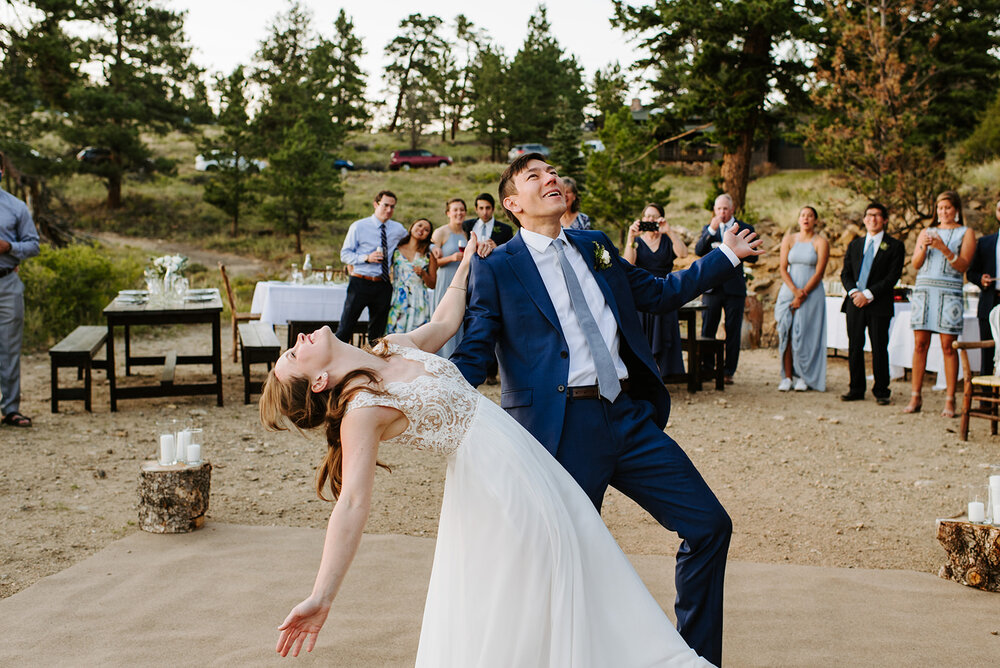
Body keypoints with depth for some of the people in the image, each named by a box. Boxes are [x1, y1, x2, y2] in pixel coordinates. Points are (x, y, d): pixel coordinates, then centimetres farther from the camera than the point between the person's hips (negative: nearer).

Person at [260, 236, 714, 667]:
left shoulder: (393, 348, 3)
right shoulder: (359, 411, -21)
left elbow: (444, 321, 22)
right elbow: (353, 504, -29)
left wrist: (466, 262, 21)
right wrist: (321, 598, -39)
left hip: (526, 465, 8)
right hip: (495, 485, -8)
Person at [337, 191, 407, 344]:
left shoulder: (398, 229, 10)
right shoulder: (358, 227, 1)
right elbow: (344, 255, -1)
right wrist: (367, 258, -16)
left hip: (383, 285, 3)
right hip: (360, 283, -3)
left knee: (378, 331, 9)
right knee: (346, 328, -5)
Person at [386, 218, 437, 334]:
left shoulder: (429, 256, 10)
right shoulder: (396, 250, 9)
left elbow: (432, 285, 8)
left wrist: (423, 273, -7)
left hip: (418, 303, 0)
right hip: (397, 302, 0)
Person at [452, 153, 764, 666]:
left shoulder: (595, 246, 17)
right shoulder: (496, 269, 1)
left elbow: (655, 293, 28)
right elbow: (473, 354, -3)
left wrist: (726, 256, 30)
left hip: (629, 417, 6)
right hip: (562, 428, -5)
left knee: (709, 525, 4)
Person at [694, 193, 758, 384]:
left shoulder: (745, 229, 5)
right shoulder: (708, 229, 10)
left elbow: (753, 257, -3)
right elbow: (698, 251, -6)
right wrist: (711, 231, -16)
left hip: (734, 287, -1)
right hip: (711, 287, 1)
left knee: (733, 331, 1)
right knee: (707, 330, 4)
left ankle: (729, 372, 8)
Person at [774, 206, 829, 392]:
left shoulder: (821, 242, -1)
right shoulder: (789, 239, 7)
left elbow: (819, 273, -6)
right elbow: (783, 268, 2)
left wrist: (803, 294, -12)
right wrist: (794, 290, -12)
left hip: (812, 294, -2)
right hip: (789, 291, 2)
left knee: (806, 335, -4)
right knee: (786, 333, -4)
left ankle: (803, 377, 3)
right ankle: (787, 377, 0)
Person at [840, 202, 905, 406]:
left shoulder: (894, 246, 2)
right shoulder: (854, 245, 16)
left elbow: (893, 276, -6)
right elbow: (845, 273, 12)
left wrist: (868, 294, -14)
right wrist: (854, 292, -8)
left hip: (879, 304, -4)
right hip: (855, 303, 4)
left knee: (879, 348, -2)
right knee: (854, 347, 5)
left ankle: (881, 391, 6)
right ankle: (856, 389, 14)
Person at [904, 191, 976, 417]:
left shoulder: (966, 233, 9)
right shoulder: (926, 232, 18)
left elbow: (963, 266, -2)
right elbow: (915, 264, 9)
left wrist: (944, 249, -16)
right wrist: (924, 247, -9)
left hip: (949, 292, -3)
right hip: (923, 290, 3)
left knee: (948, 346, -6)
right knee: (920, 344, -1)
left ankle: (950, 400, -3)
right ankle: (915, 397, 2)